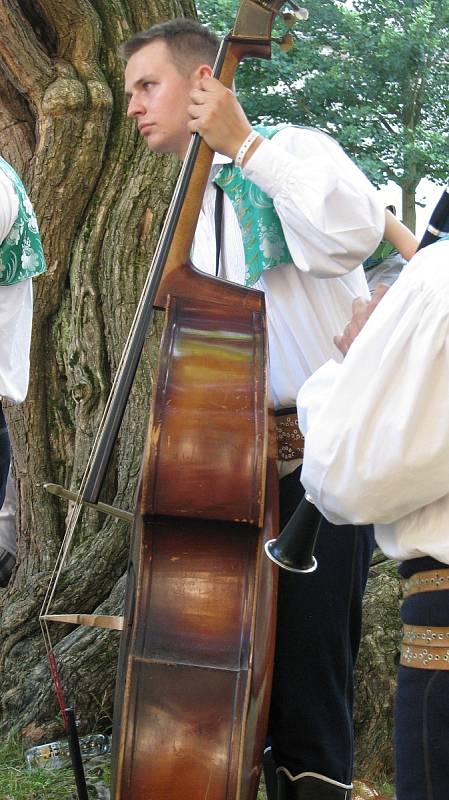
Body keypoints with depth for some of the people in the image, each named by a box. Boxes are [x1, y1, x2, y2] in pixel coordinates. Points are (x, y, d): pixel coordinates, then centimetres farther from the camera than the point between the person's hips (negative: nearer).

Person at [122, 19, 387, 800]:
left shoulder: (287, 152, -5)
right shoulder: (193, 207, 18)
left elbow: (354, 229, -27)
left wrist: (243, 142, -20)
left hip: (315, 464, -8)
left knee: (308, 697, -7)